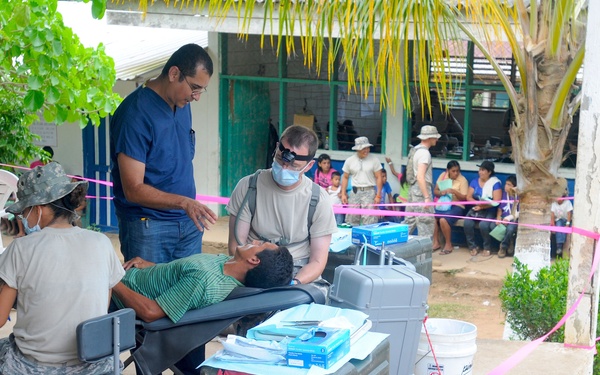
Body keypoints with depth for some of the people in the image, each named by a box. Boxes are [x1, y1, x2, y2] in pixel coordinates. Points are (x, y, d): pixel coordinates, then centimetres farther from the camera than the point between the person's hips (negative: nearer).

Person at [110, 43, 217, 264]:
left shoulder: (182, 104, 8)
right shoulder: (135, 114, -18)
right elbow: (133, 190, -21)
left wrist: (192, 207, 12)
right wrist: (183, 202, -31)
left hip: (188, 224, 7)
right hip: (148, 227, -7)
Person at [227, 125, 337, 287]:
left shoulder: (319, 200, -3)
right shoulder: (248, 187, -3)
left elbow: (317, 261, -1)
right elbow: (236, 245, -1)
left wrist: (293, 284, -22)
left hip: (301, 275, 1)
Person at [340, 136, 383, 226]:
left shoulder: (374, 160, -1)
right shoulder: (349, 161, 5)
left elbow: (379, 178, 1)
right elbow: (345, 177, 12)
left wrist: (378, 195, -4)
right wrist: (343, 194, 5)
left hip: (369, 191, -2)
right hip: (355, 191, 2)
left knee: (369, 220, -9)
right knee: (352, 219, 4)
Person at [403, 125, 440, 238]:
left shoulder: (415, 149, 14)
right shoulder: (424, 152, -15)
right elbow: (420, 177, -23)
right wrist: (427, 197, -23)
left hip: (413, 189, 10)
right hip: (421, 189, -10)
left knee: (410, 220, 13)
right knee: (426, 222, -4)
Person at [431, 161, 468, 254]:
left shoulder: (462, 180, -5)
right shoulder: (443, 176, 8)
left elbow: (464, 198, -9)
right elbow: (435, 191, 10)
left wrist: (454, 191, -25)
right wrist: (441, 193, -12)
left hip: (456, 206, -5)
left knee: (443, 220, -32)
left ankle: (448, 244, -14)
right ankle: (436, 242, -12)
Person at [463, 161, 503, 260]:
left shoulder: (495, 183, -4)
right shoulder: (474, 182, 11)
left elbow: (496, 201, -12)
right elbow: (468, 197, 6)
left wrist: (482, 206, -20)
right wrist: (478, 203, -13)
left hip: (489, 210, -4)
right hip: (475, 208, 4)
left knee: (483, 224, -33)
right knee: (467, 223, -26)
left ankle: (487, 249, -13)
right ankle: (473, 247, -10)